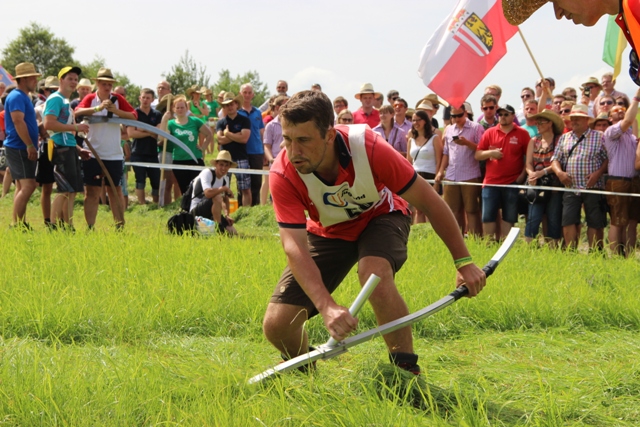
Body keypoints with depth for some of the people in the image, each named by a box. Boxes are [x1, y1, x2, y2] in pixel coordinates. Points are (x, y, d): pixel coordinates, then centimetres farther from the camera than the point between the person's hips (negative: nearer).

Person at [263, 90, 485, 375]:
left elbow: (427, 200, -22)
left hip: (381, 217, -2)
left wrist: (463, 263, -18)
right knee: (277, 324, -13)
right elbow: (295, 247, -36)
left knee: (374, 273, -37)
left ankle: (407, 372, -19)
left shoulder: (368, 148, -34)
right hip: (328, 231, 2)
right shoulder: (283, 175, -31)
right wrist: (326, 307, -51)